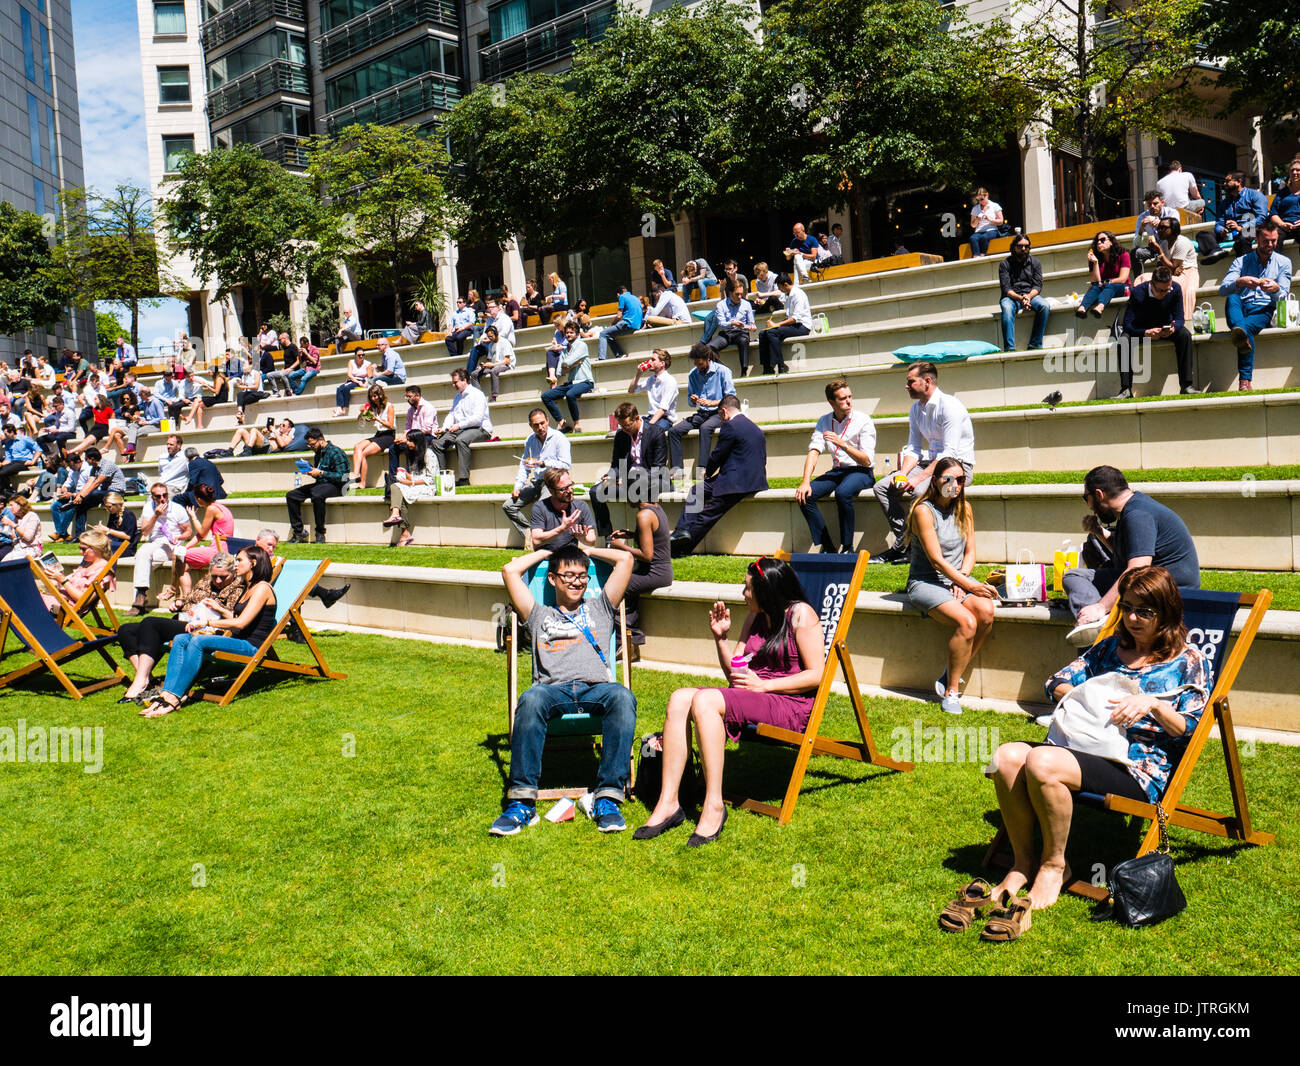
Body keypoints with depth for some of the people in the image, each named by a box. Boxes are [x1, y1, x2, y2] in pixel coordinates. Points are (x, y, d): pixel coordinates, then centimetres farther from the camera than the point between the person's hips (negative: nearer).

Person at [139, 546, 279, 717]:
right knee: (181, 639, -7)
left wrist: (207, 622, -14)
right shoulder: (249, 588, 23)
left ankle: (173, 698, -30)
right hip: (238, 641, 9)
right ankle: (167, 692, -23)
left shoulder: (262, 588, -8)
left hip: (252, 647, -9)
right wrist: (219, 608, 23)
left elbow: (241, 623, -17)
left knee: (198, 641, -29)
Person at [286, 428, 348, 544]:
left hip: (335, 486, -9)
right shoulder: (318, 452, 15)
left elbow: (341, 476, -19)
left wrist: (321, 473, -19)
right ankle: (298, 532, -3)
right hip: (320, 484, 9)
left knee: (317, 495, -40)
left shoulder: (335, 452, -11)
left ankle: (320, 533, -25)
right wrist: (309, 468, 4)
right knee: (291, 495, -2)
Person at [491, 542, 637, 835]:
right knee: (531, 699, -37)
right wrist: (547, 552, 36)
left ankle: (608, 799, -37)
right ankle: (522, 802, -36)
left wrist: (588, 550, 38)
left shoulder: (599, 608, 31)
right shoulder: (540, 616, 30)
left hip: (596, 689, 0)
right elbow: (510, 570, 24)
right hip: (554, 689, 0)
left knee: (623, 697, -37)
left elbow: (625, 558, 27)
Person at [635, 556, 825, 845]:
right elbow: (733, 673, 20)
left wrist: (763, 685, -13)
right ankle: (668, 803, -20)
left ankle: (714, 806, -28)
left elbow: (816, 674, -10)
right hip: (749, 700, 8)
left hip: (791, 705, -8)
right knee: (679, 699, -17)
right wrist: (720, 637, 5)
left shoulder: (801, 614, -2)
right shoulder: (755, 618, 20)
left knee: (705, 700, -30)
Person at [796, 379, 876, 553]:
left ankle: (847, 547, -23)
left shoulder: (863, 420, -8)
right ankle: (827, 547, -13)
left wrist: (843, 444, -26)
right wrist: (805, 482, -15)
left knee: (843, 492, -37)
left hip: (861, 472, -5)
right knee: (804, 495, -19)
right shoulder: (824, 421, 7)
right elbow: (813, 452, 0)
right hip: (837, 471, 5)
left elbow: (867, 461, -12)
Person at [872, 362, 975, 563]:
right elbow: (914, 449, 11)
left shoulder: (950, 406, -17)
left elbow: (949, 453, -23)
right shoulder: (915, 409, 10)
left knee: (920, 490, -35)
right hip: (932, 462, 9)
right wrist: (902, 475, -9)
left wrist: (919, 478, -30)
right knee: (882, 487, -6)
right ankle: (902, 539, -10)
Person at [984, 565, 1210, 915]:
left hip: (1141, 769, -6)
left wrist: (1153, 705, -16)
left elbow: (1191, 729, 0)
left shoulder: (1188, 661, 8)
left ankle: (1054, 866, -12)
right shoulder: (1111, 647, 21)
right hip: (1089, 748, 6)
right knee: (1007, 757, -23)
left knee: (1041, 763, -33)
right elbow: (1056, 684, 18)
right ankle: (1023, 863, -8)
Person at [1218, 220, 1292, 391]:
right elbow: (1222, 290, -1)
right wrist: (1239, 282, -23)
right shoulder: (1241, 261, 15)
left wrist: (1276, 288, -19)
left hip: (1264, 312, -2)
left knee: (1247, 326, -37)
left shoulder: (1283, 262, 16)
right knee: (1232, 298, -34)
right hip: (1240, 309, 2)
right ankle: (1240, 333, -66)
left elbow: (1283, 295, 6)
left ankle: (1244, 381, -51)